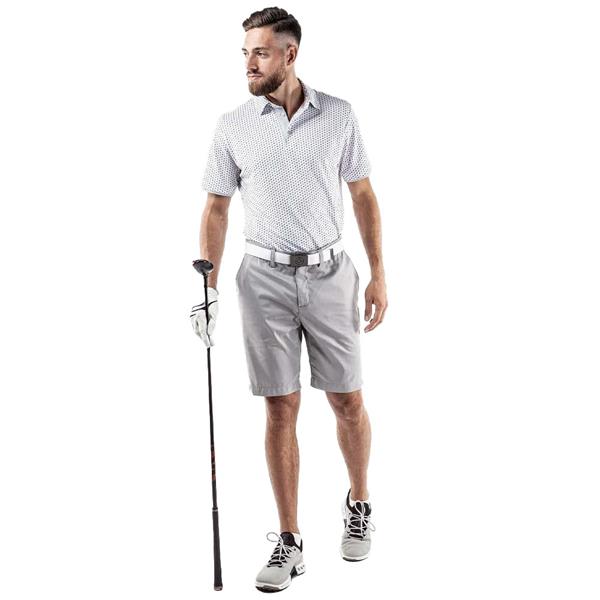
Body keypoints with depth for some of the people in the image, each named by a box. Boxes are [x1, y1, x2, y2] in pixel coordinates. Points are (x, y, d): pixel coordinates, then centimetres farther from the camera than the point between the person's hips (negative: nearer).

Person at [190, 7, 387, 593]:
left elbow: (363, 195, 6)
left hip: (330, 274, 0)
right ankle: (288, 540, 13)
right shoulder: (232, 125, 0)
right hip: (265, 279, 0)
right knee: (281, 409, 2)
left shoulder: (339, 115, 1)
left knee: (348, 401, 6)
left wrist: (378, 274, 2)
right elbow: (216, 208, 4)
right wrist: (207, 285, -4)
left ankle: (358, 502, 33)